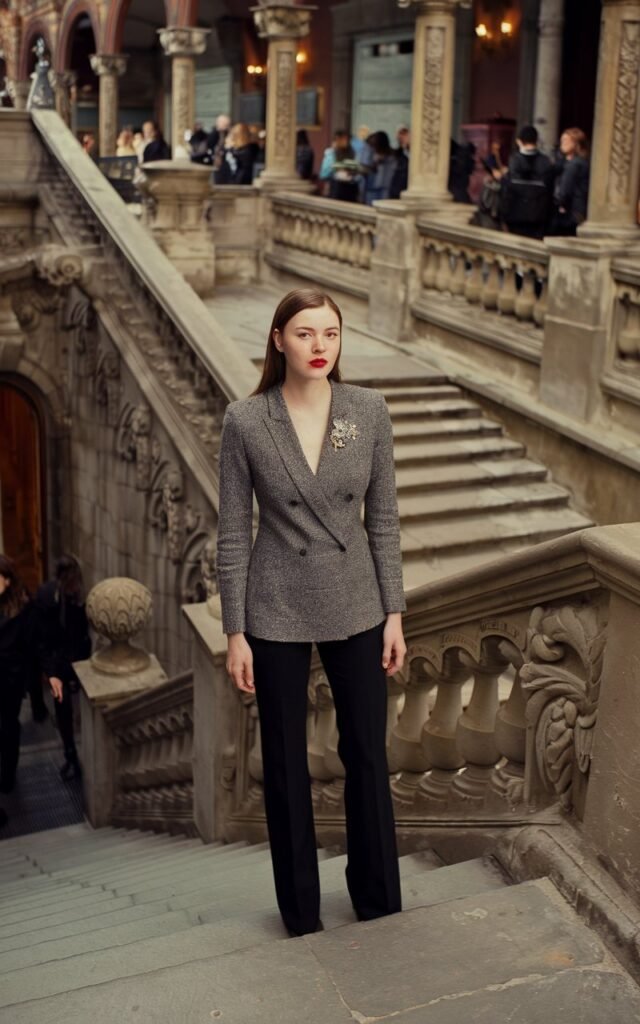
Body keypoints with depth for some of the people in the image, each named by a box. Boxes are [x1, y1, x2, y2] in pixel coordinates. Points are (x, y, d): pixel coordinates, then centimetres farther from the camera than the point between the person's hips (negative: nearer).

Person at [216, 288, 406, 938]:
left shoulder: (369, 411, -4)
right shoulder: (245, 421, -9)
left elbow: (383, 519, 2)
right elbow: (233, 532, -5)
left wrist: (394, 613, 1)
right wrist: (235, 632, -5)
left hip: (356, 607, 2)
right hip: (278, 613, -1)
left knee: (367, 756, 11)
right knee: (285, 767, 11)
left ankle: (380, 906, 32)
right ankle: (301, 918, 30)